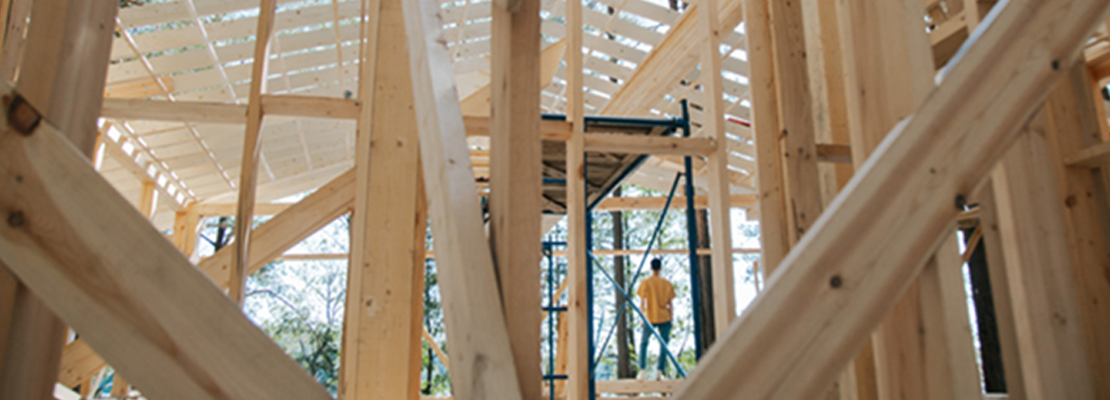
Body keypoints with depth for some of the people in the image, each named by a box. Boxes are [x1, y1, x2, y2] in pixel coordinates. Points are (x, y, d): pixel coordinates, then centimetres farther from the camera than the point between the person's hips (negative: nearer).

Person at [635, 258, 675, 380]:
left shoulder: (646, 283, -2)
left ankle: (643, 370, 6)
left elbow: (642, 302, -6)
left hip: (650, 318, -1)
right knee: (664, 345, 8)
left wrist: (643, 316, 3)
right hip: (665, 318, 1)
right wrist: (670, 319, 13)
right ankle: (660, 371, -1)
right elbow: (670, 304, 6)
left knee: (643, 343, 13)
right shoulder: (667, 283, 5)